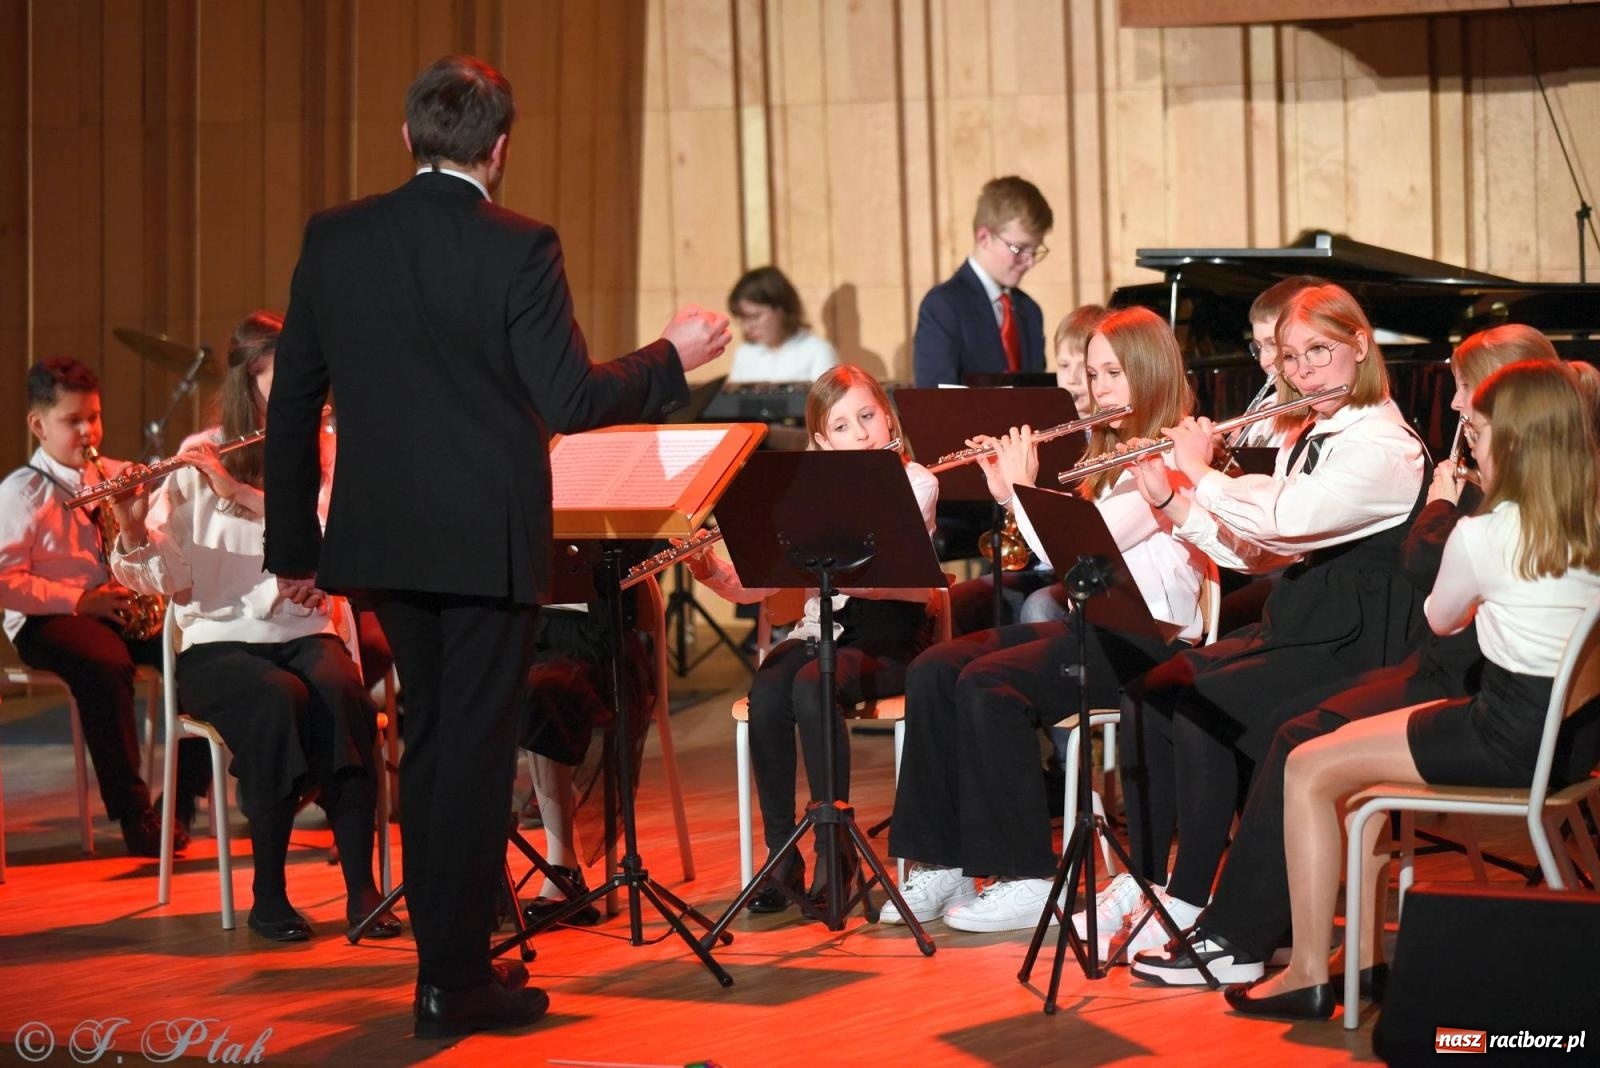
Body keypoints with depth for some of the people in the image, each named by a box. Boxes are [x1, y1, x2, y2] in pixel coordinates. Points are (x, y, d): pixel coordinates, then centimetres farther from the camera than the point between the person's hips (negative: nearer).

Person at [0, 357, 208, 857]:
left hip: (126, 610, 5)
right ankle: (133, 815, -28)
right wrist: (79, 600, -17)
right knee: (105, 666, -38)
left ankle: (183, 801, -11)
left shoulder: (120, 477, 15)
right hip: (48, 620, -5)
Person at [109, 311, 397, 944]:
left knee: (341, 694, -32)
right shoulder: (198, 460, 1)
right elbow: (163, 579, -5)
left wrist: (239, 491, -22)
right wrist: (134, 531, -25)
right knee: (281, 700, -33)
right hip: (219, 641, -2)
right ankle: (268, 895, -21)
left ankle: (362, 886, -28)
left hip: (304, 631, 2)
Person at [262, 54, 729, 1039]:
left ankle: (447, 951, 25)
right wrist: (675, 358, 0)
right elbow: (571, 402, -16)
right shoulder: (519, 250, -13)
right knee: (475, 747, 2)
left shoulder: (334, 240, 1)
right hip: (487, 538, -5)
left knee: (430, 738, 18)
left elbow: (293, 400, 4)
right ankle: (454, 980, 5)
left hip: (386, 537, 5)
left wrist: (294, 544, 11)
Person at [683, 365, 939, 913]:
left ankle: (836, 845, -23)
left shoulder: (916, 484, -2)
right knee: (766, 693, -28)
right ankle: (780, 852, -19)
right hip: (821, 632, 4)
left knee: (812, 687, -34)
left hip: (888, 639, -4)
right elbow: (754, 585, 3)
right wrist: (710, 569, -16)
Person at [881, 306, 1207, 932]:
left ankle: (1024, 879, -23)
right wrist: (1010, 491, 10)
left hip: (1149, 639, -9)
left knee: (989, 683, -29)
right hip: (1091, 626, 9)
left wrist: (1024, 486, -5)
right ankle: (940, 866, -13)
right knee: (933, 671, -12)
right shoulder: (1116, 456, 22)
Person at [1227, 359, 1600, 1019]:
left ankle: (1309, 975, 5)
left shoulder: (1483, 535, -17)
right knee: (1359, 747, 24)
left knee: (1308, 769, 4)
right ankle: (1363, 946, 26)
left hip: (1512, 740, -8)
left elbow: (1439, 620, 3)